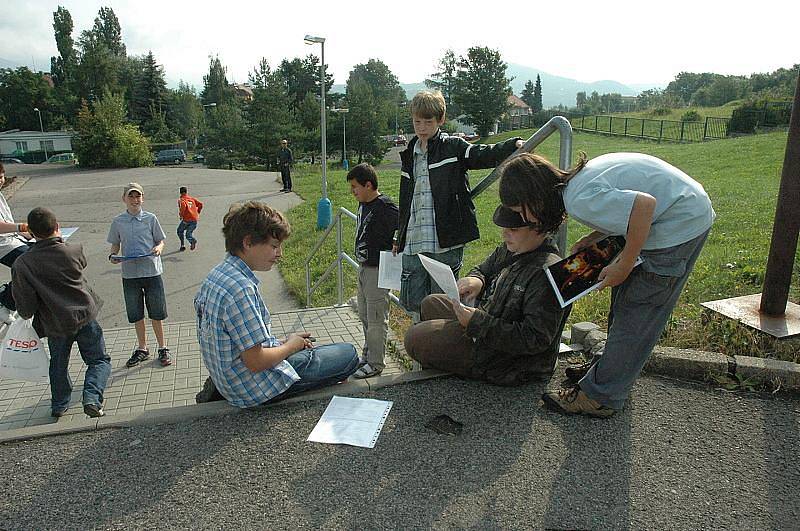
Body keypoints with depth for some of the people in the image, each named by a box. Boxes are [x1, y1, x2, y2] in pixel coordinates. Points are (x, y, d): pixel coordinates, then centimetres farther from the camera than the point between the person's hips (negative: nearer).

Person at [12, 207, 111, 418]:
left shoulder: (22, 264, -13)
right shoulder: (74, 251, -12)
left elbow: (25, 307, -12)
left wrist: (27, 315, 11)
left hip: (55, 325, 1)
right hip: (85, 316, -1)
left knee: (58, 365, 24)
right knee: (100, 360, 10)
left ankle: (59, 406, 35)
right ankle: (92, 398, -10)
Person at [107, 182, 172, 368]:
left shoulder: (150, 218, 0)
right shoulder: (118, 222, 4)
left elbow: (161, 240, 6)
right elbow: (115, 245, 13)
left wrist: (158, 248, -16)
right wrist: (113, 256, -7)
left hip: (152, 271, -2)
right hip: (130, 273, 2)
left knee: (156, 314, 5)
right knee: (136, 314, 12)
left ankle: (162, 348, 20)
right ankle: (142, 348, 29)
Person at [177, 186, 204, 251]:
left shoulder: (181, 199, 0)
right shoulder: (192, 198, 15)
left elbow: (183, 206, -21)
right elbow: (200, 204, 9)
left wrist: (181, 215, -9)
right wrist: (198, 213, 20)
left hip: (187, 219, -4)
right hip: (195, 219, 4)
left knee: (180, 231, 22)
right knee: (188, 234, 15)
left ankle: (182, 245, 10)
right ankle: (193, 240, -18)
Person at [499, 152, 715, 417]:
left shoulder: (579, 200, -26)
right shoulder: (576, 178, 3)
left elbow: (645, 205, -33)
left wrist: (623, 267, -24)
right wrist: (590, 239, 2)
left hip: (682, 224, -9)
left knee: (635, 314, -3)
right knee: (625, 299, 17)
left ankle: (599, 397, 8)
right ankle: (614, 369, 33)